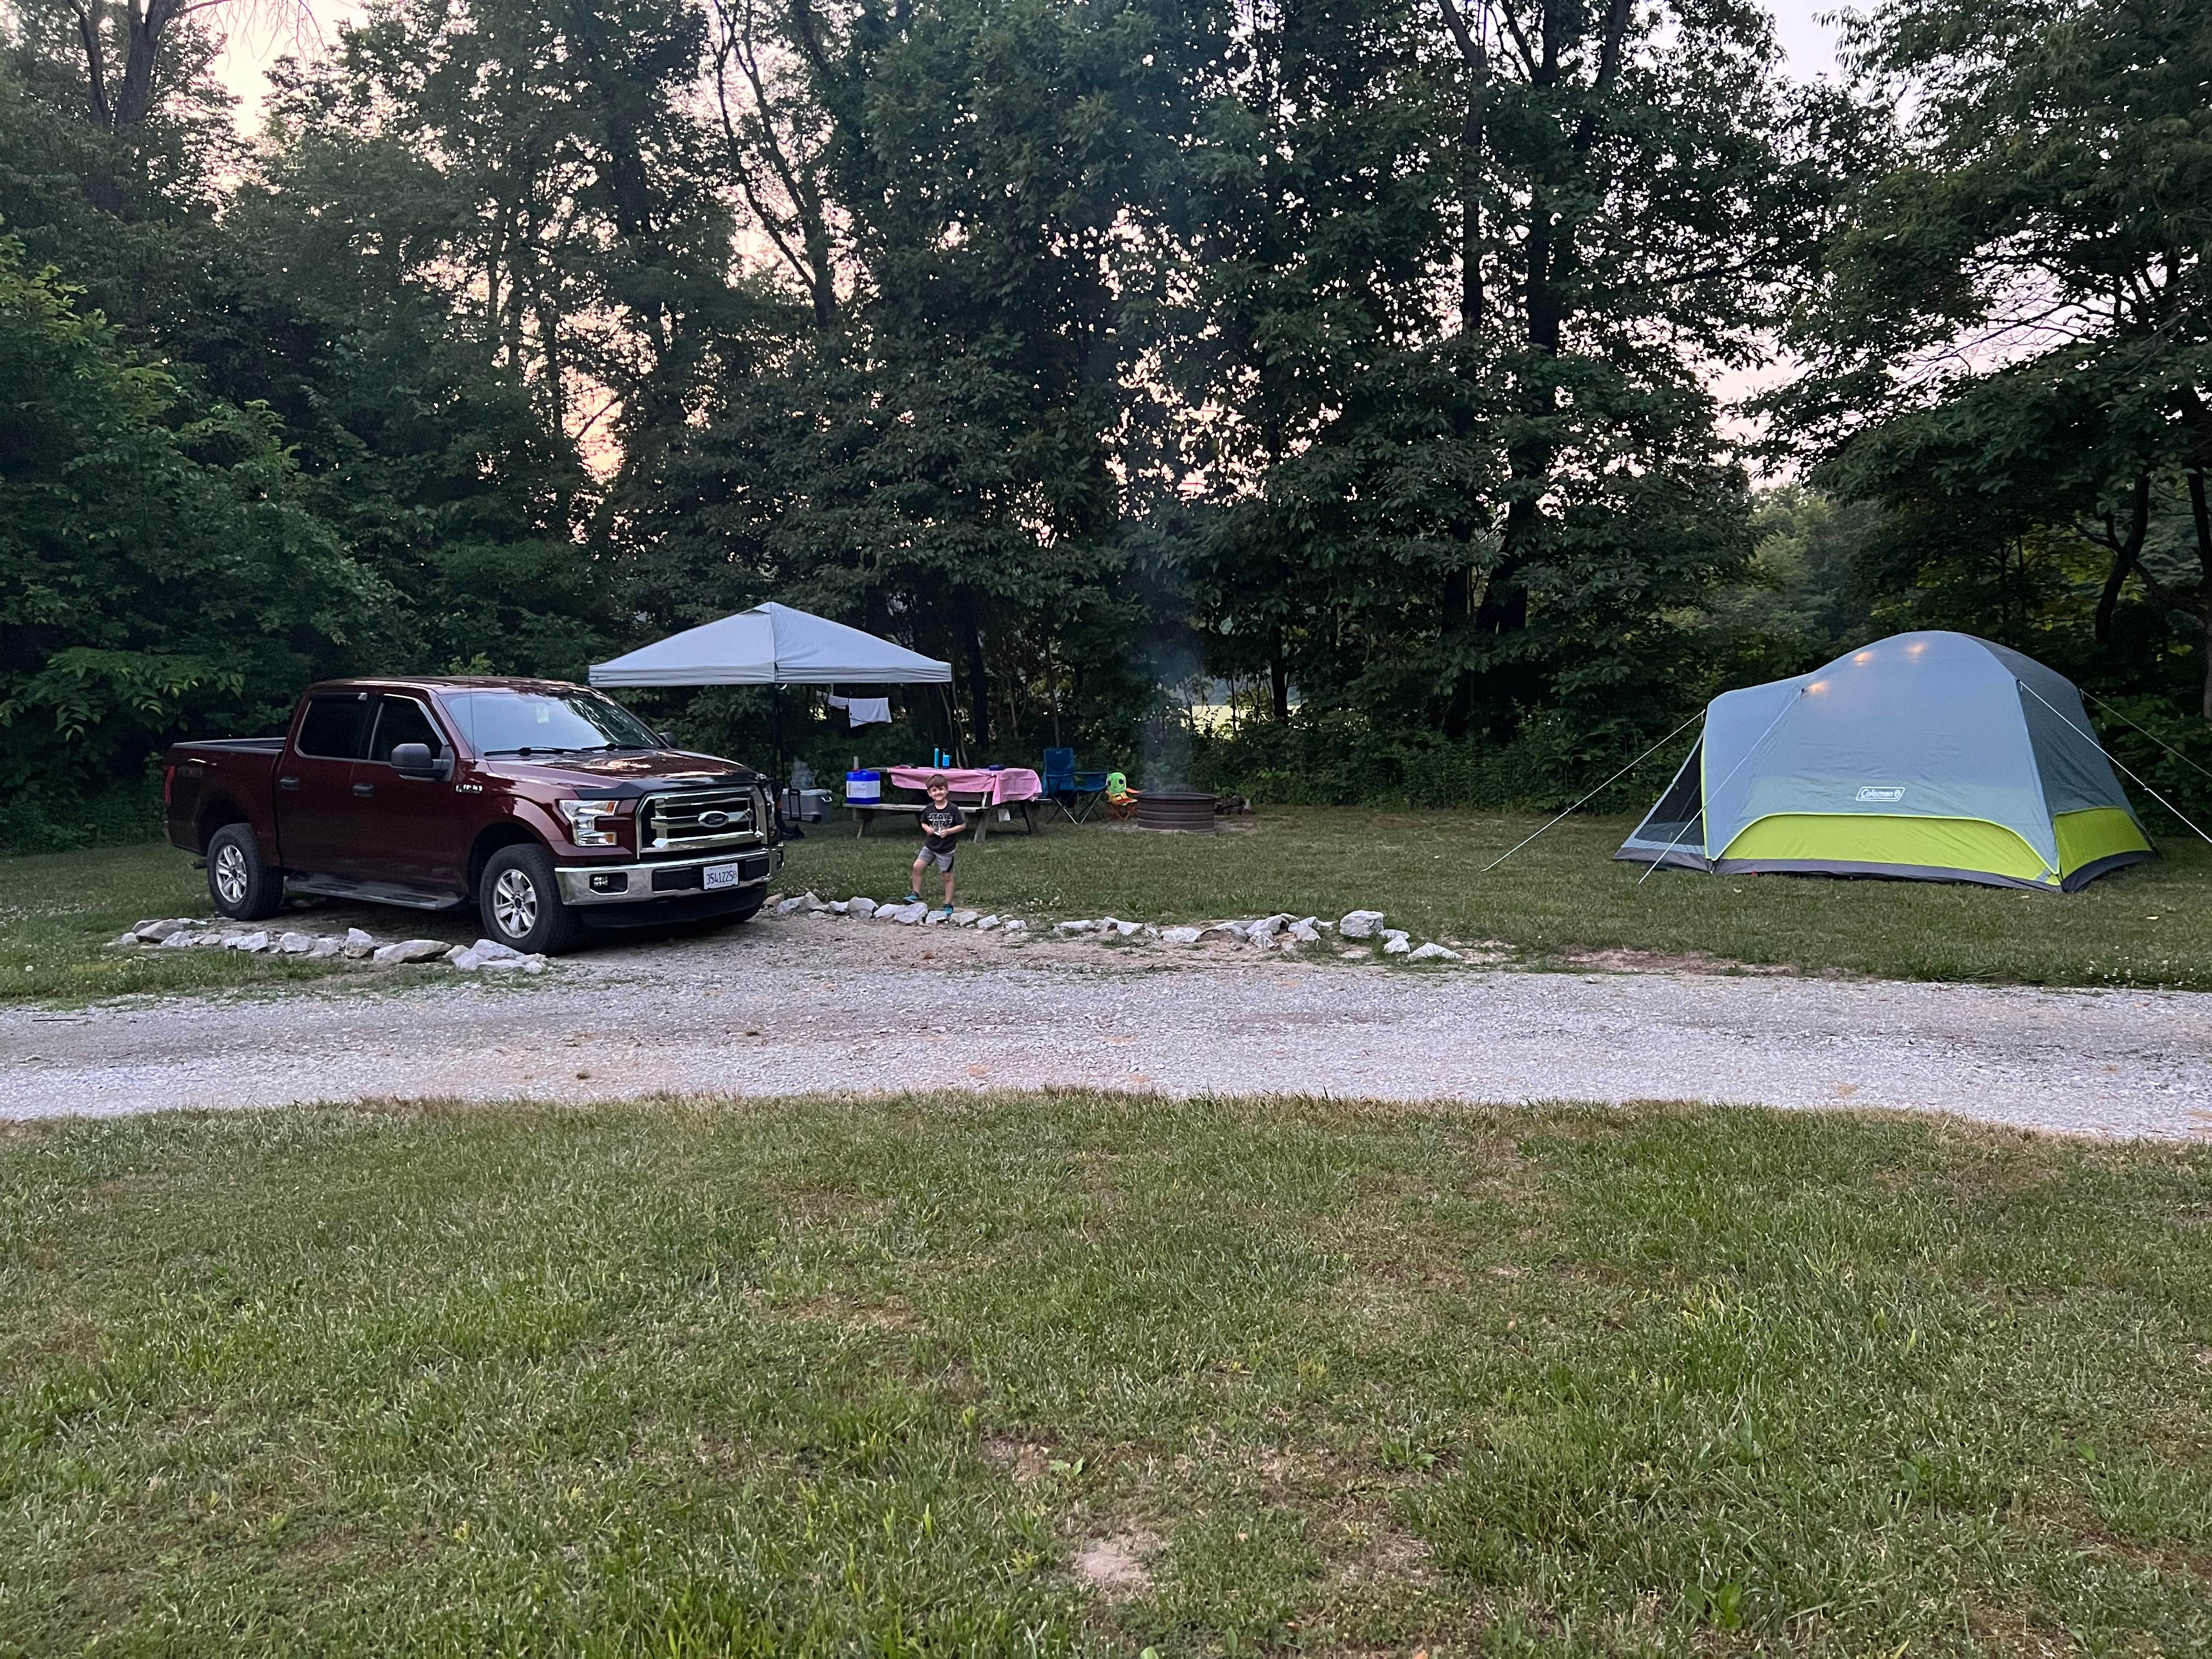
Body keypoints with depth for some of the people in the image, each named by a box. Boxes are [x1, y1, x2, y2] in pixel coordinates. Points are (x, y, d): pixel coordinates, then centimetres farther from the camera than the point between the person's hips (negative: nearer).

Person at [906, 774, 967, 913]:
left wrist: (949, 831, -19)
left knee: (948, 876, 4)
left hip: (946, 848, -3)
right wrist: (927, 828, -9)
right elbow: (923, 823, 13)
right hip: (930, 845, 4)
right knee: (917, 867, -8)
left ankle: (948, 905, 13)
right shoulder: (929, 809, -1)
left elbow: (963, 825, -7)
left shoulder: (953, 809, -12)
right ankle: (916, 894, 8)